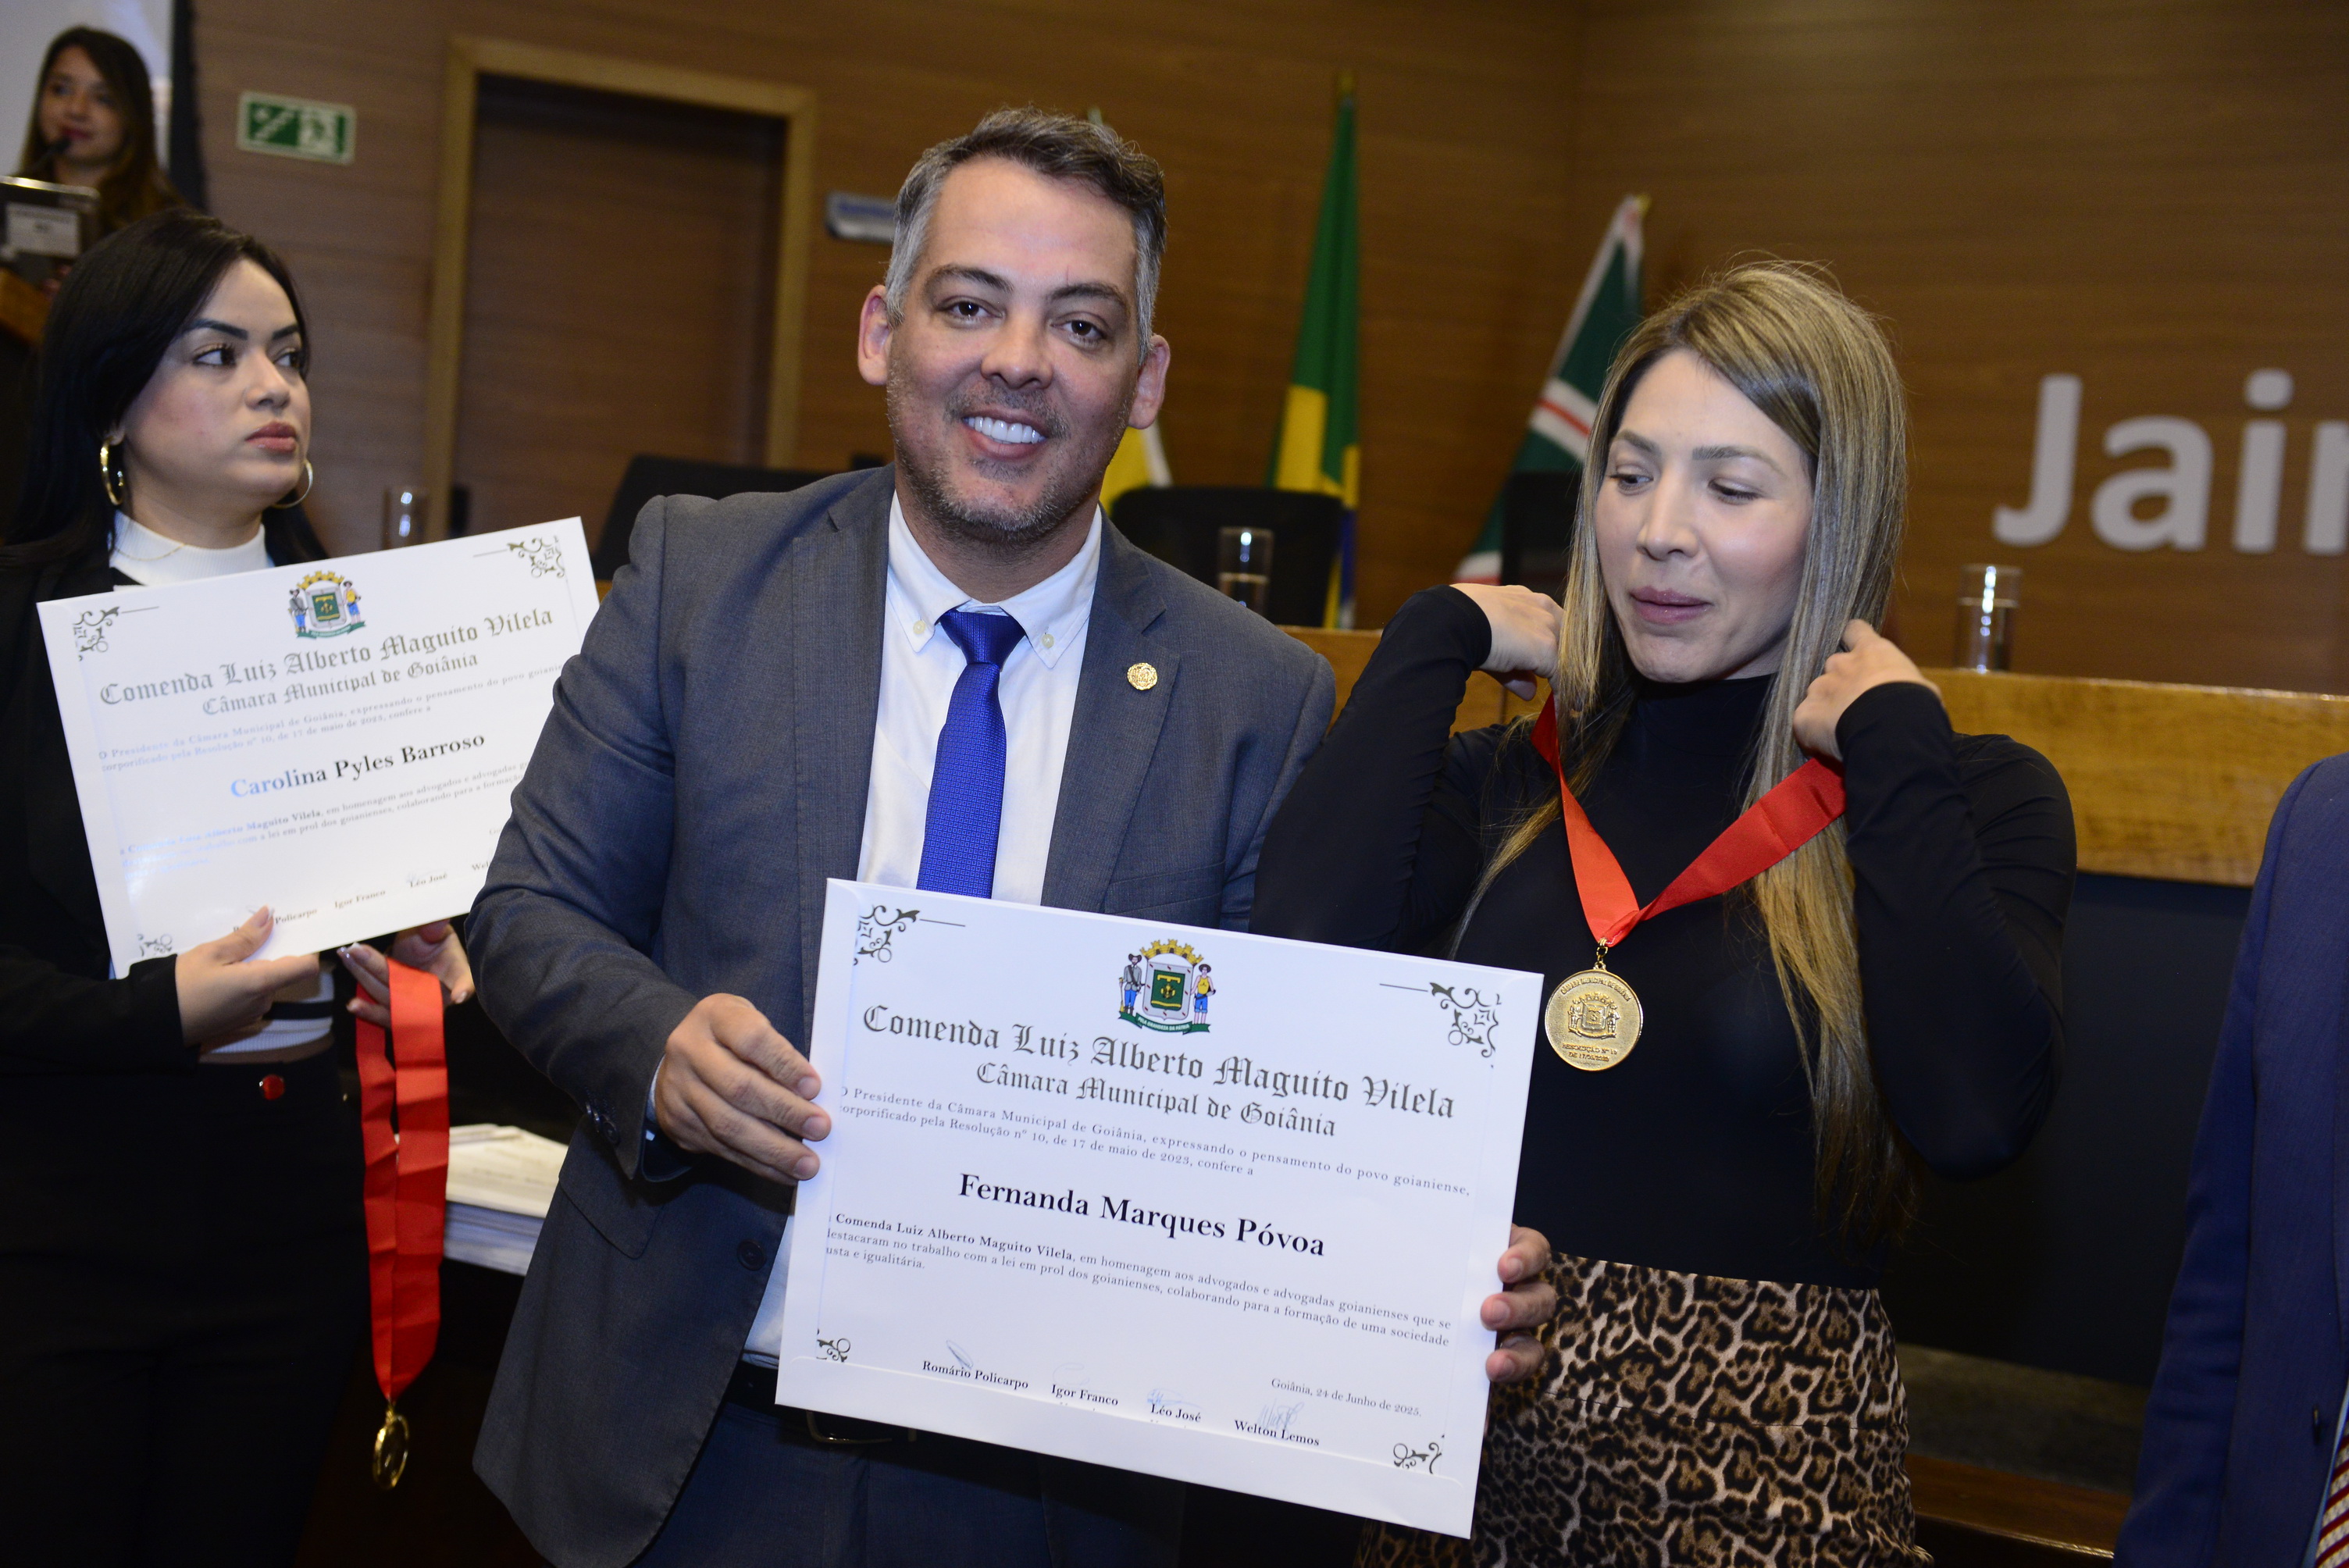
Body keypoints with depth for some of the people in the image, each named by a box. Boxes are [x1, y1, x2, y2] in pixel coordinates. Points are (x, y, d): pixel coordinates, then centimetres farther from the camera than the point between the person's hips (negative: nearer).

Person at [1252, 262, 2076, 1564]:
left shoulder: (1965, 802, -3)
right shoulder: (1513, 782, 4)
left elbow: (1975, 1117, -21)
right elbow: (1304, 954, -15)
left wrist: (1893, 742, -14)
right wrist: (1437, 643, -4)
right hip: (1473, 1446, 3)